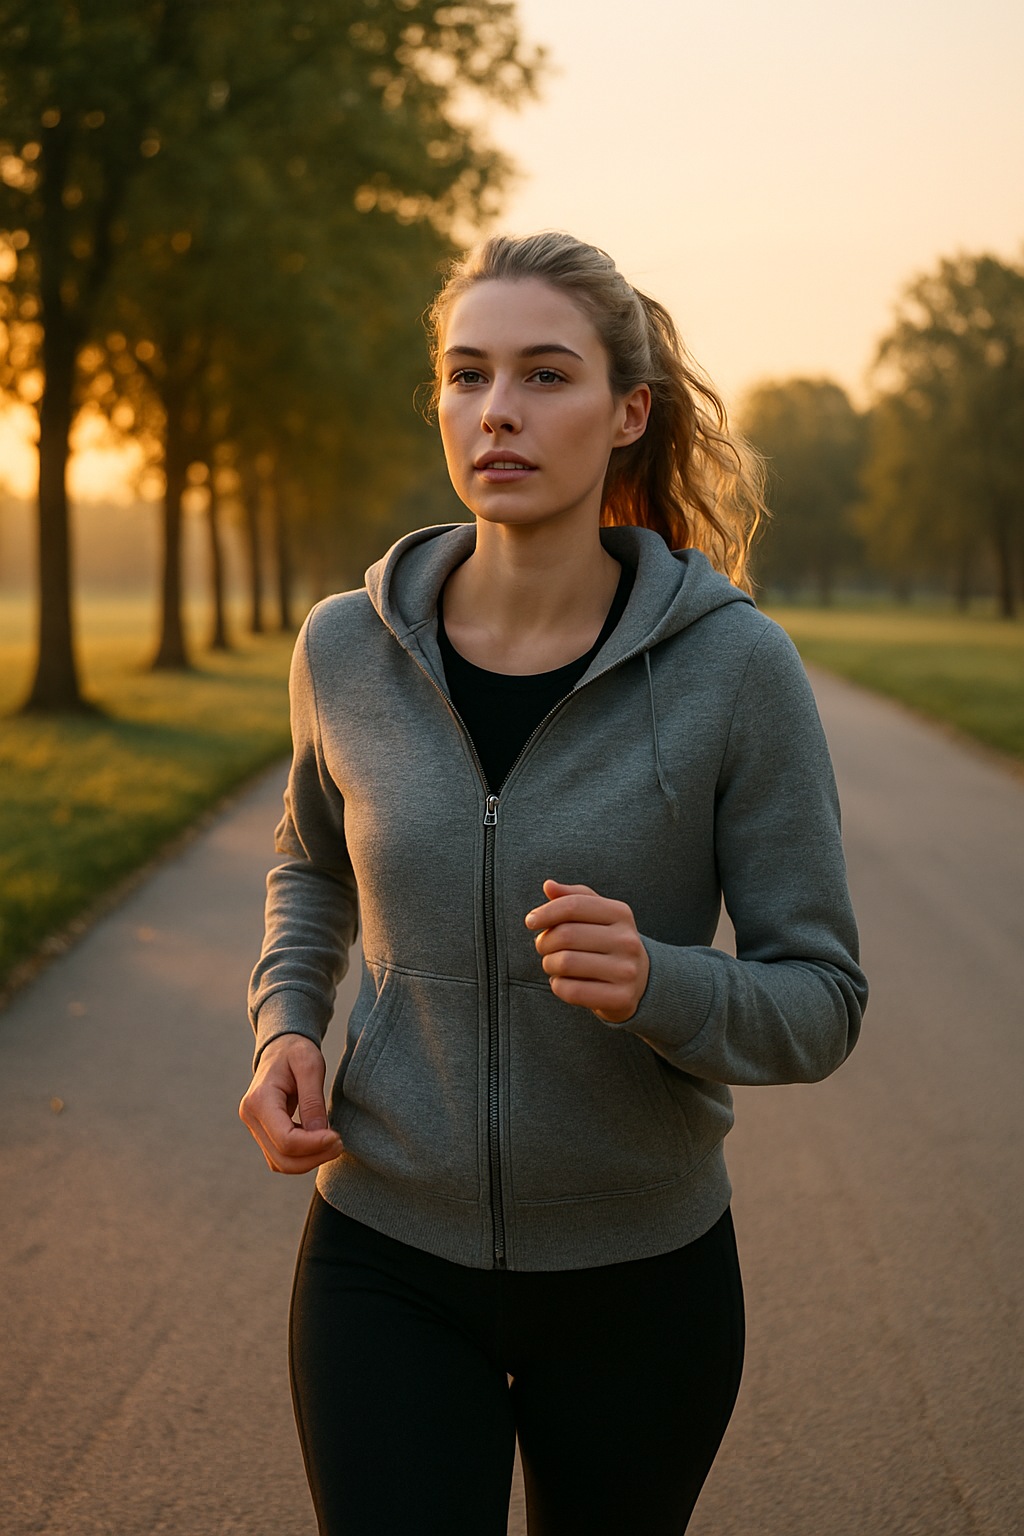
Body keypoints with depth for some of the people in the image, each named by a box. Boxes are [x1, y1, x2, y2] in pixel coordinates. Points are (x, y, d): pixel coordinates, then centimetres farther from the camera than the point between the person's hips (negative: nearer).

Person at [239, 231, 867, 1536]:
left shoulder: (735, 667, -15)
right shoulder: (348, 649, -7)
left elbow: (819, 1003, -10)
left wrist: (653, 984, -30)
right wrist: (284, 1028, -4)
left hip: (640, 1274, 0)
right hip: (387, 1262, 1)